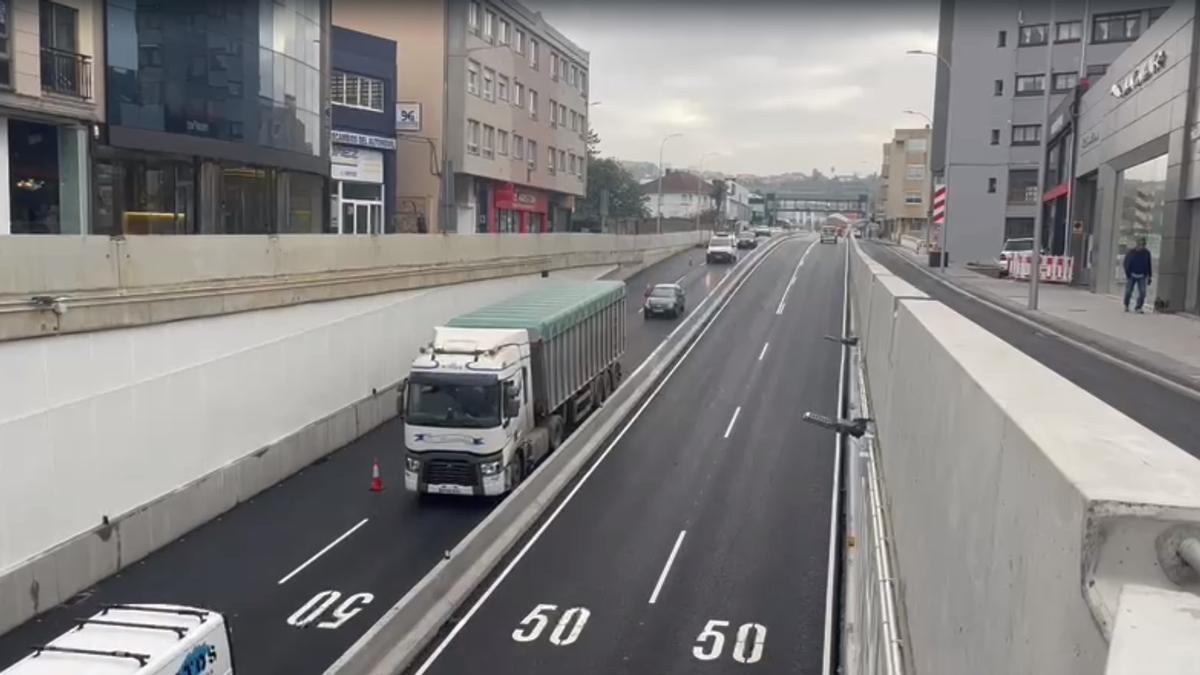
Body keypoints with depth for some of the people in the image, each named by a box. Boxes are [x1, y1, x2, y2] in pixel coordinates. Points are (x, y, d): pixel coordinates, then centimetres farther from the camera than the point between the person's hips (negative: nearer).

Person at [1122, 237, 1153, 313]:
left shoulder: (1147, 253, 2)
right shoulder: (1130, 252, -5)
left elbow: (1149, 265, 10)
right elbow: (1126, 264, -2)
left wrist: (1149, 276, 7)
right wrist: (1128, 275, -10)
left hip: (1142, 276, 2)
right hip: (1132, 275, -2)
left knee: (1142, 293, -10)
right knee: (1128, 292, 1)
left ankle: (1138, 308, -2)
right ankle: (1126, 306, 23)